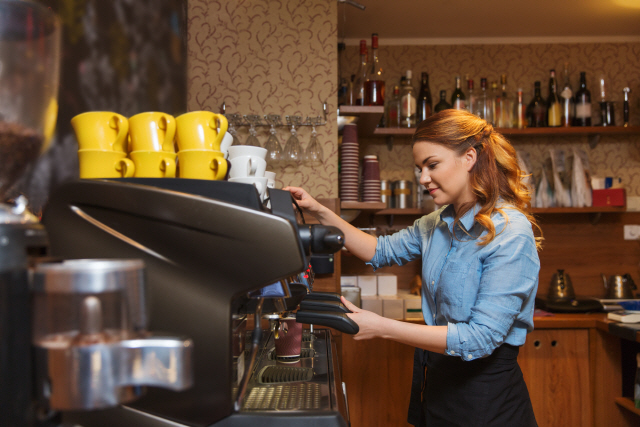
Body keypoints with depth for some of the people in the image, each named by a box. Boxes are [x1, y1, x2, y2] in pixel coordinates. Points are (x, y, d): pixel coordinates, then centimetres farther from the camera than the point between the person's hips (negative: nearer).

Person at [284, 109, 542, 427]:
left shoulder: (511, 234, -21)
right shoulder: (438, 224, 3)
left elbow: (481, 338, -26)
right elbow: (382, 251, 15)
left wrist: (383, 328, -27)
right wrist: (320, 213, 4)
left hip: (485, 397, -6)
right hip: (438, 382, 7)